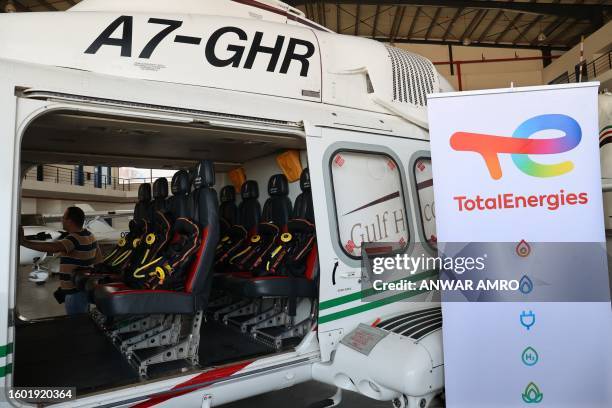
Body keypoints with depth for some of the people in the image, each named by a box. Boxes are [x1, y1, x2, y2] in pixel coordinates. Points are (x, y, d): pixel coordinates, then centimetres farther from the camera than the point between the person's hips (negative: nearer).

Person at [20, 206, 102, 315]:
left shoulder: (74, 238, -21)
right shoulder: (90, 235, 10)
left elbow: (53, 247, -39)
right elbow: (99, 258, 17)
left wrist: (23, 241, -38)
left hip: (76, 292, -10)